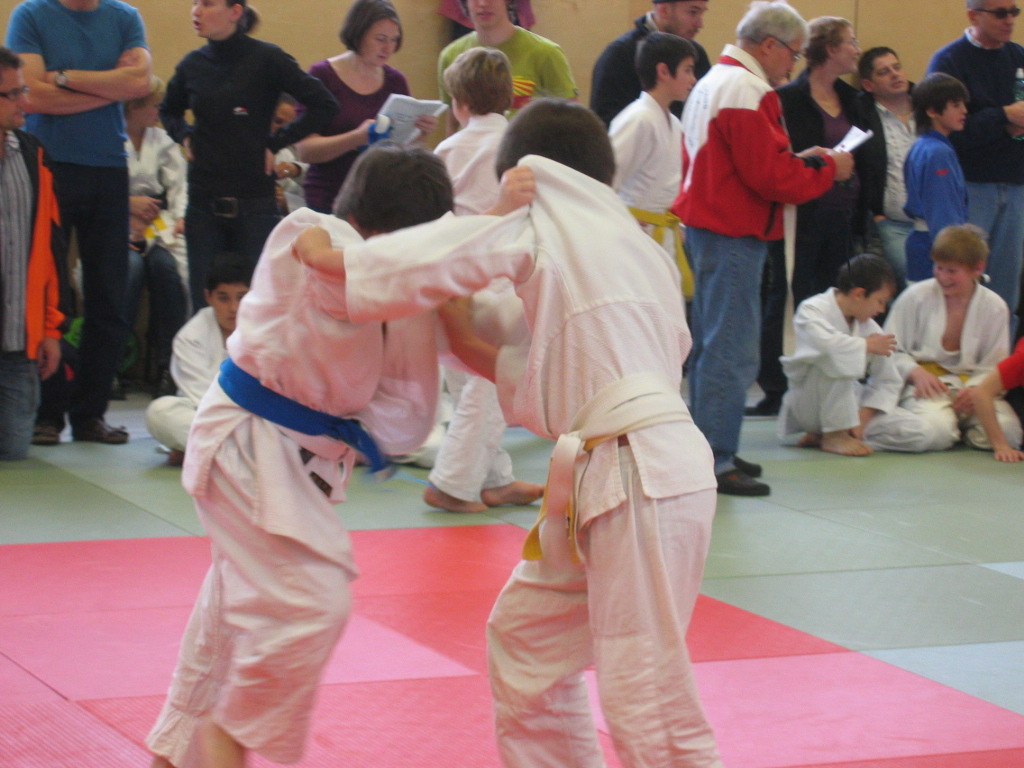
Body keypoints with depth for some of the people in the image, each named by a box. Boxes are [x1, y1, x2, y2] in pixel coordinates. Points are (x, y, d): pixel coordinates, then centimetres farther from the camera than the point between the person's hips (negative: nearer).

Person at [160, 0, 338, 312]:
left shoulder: (265, 59, -7)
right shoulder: (193, 65, 6)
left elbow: (323, 105, -7)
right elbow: (169, 111, 26)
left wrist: (275, 143, -8)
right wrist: (184, 137, 7)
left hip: (254, 202, -4)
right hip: (204, 201, 4)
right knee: (205, 308, 5)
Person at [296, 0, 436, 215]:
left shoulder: (395, 81, 8)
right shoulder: (322, 76, -3)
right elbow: (305, 150, -10)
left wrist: (421, 132, -8)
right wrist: (357, 138, -25)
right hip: (329, 202, -3)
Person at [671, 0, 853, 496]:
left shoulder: (711, 83, 16)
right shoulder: (746, 91, -17)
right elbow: (768, 175, -20)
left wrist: (799, 160, 11)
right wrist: (827, 170, -7)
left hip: (704, 227, 11)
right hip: (735, 234, -11)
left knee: (710, 344, 16)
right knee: (732, 352, -8)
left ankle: (707, 451, 23)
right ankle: (717, 462, -8)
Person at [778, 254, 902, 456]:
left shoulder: (869, 327, 1)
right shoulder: (811, 310, -16)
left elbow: (889, 381, 3)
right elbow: (825, 343, -39)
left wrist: (863, 417, -12)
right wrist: (867, 346, -24)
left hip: (845, 397, 7)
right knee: (835, 360, -35)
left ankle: (819, 436, 2)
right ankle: (833, 435, -20)